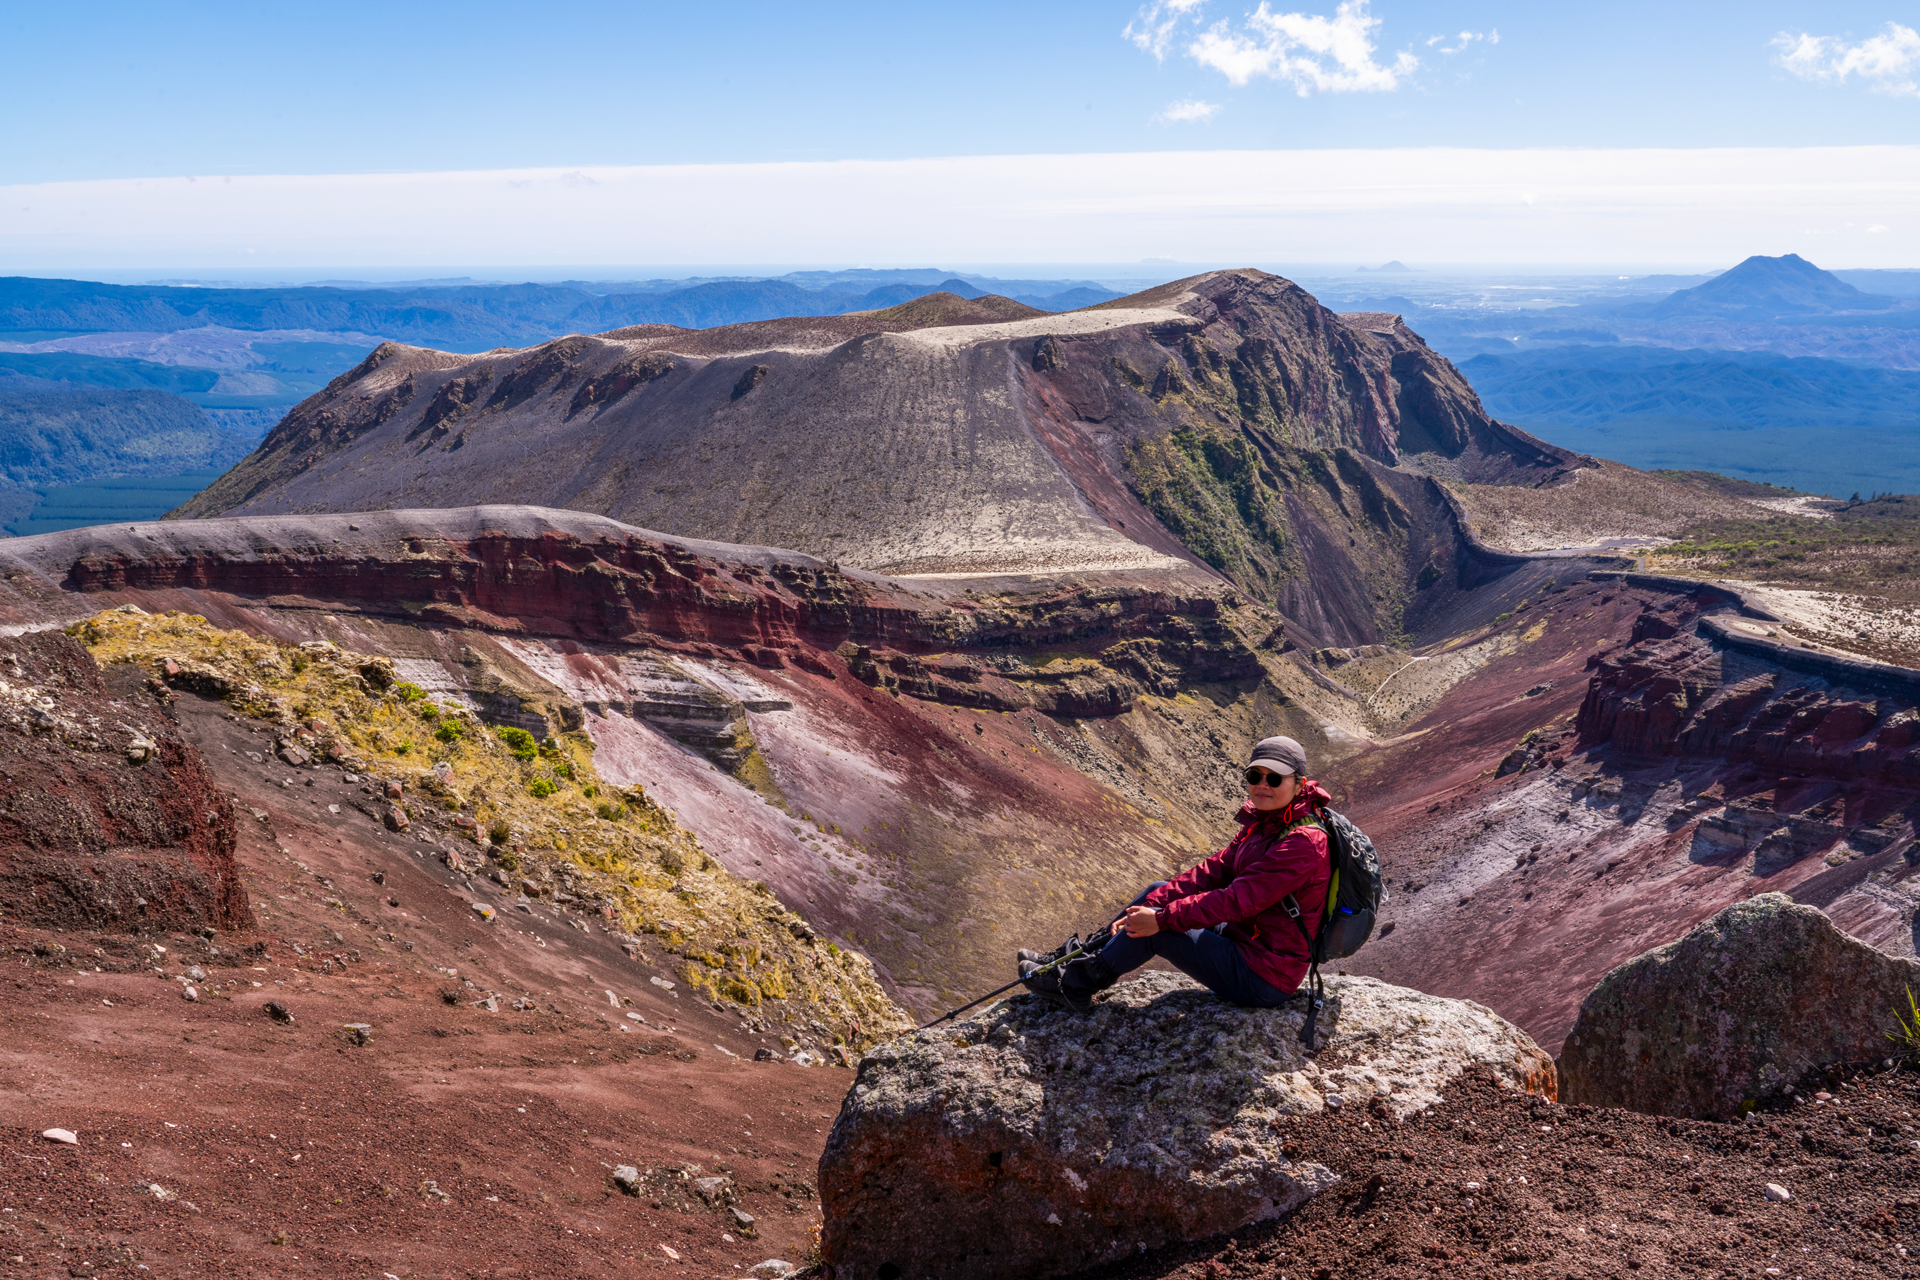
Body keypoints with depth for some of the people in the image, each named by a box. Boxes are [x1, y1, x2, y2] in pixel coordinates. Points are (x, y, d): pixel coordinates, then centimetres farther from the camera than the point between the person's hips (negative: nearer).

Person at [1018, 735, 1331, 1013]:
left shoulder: (1304, 843, -25)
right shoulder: (1262, 824, 6)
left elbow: (1238, 900, -29)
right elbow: (1214, 871, 1)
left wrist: (1161, 919, -24)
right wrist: (1149, 905, -10)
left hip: (1264, 980, -9)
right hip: (1247, 941, 9)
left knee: (1155, 930, -13)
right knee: (1159, 890, 11)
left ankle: (1073, 987, 6)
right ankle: (1078, 957, 19)